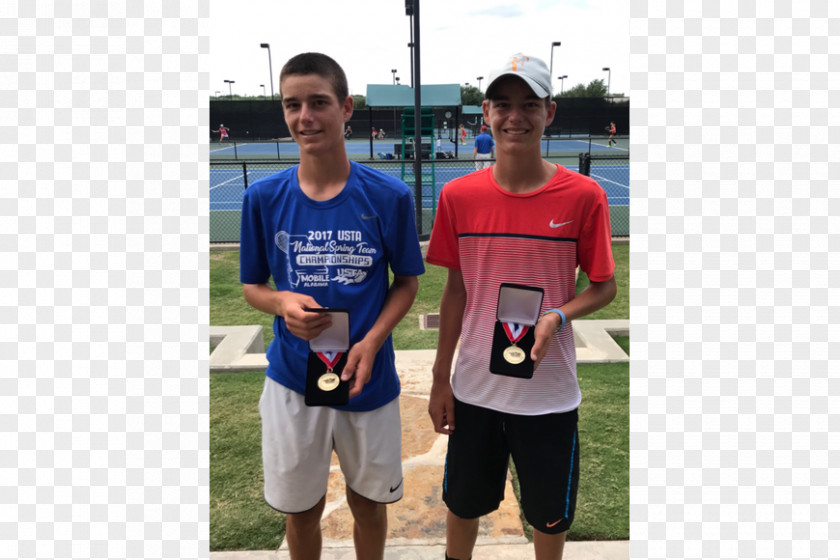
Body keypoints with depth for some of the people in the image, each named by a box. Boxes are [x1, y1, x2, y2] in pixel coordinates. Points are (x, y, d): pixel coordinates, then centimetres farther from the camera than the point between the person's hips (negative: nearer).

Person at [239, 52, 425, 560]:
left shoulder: (389, 195, -10)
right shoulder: (263, 197, -6)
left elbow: (407, 280, -1)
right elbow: (252, 285, 4)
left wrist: (372, 341, -17)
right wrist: (283, 303, -19)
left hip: (369, 379, 0)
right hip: (292, 380, 1)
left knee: (369, 501, 20)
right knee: (301, 507, 20)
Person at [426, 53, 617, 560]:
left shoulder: (583, 196, -10)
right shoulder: (459, 196, -4)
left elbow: (605, 287, -1)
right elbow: (456, 289, 3)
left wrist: (558, 316, -22)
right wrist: (441, 378, 5)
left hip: (549, 394, -1)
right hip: (474, 387, 2)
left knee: (550, 517, 19)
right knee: (462, 505, 21)